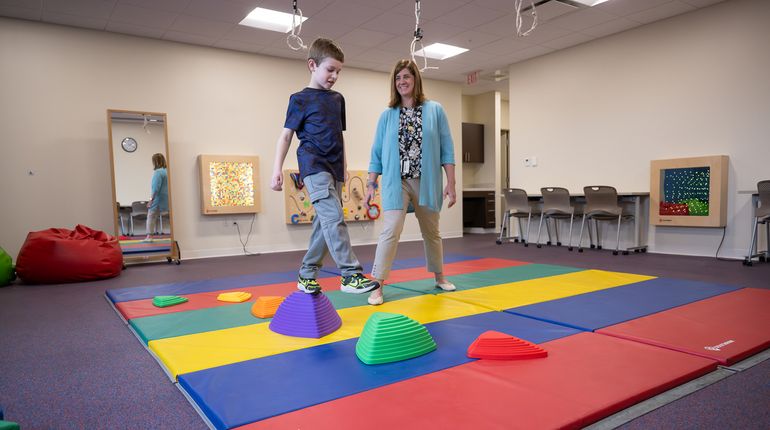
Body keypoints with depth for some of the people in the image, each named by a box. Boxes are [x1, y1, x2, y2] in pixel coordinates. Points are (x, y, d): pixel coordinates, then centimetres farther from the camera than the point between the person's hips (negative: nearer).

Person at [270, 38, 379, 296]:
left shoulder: (338, 99, 18)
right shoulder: (300, 99, 1)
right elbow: (286, 135, 0)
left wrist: (343, 166, 21)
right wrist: (277, 169, -8)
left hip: (334, 167, 7)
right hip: (313, 164, -7)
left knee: (325, 222, 7)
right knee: (334, 218, -20)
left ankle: (306, 275, 18)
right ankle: (351, 274, -20)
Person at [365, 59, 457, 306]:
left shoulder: (435, 111, 2)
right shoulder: (388, 115, 4)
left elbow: (446, 149, 0)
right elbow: (377, 153, 7)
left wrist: (451, 184, -4)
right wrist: (371, 184, 2)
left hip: (427, 183, 1)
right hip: (396, 182, -1)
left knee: (431, 231, 15)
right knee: (391, 231, -13)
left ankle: (439, 277, 34)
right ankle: (377, 286, -7)